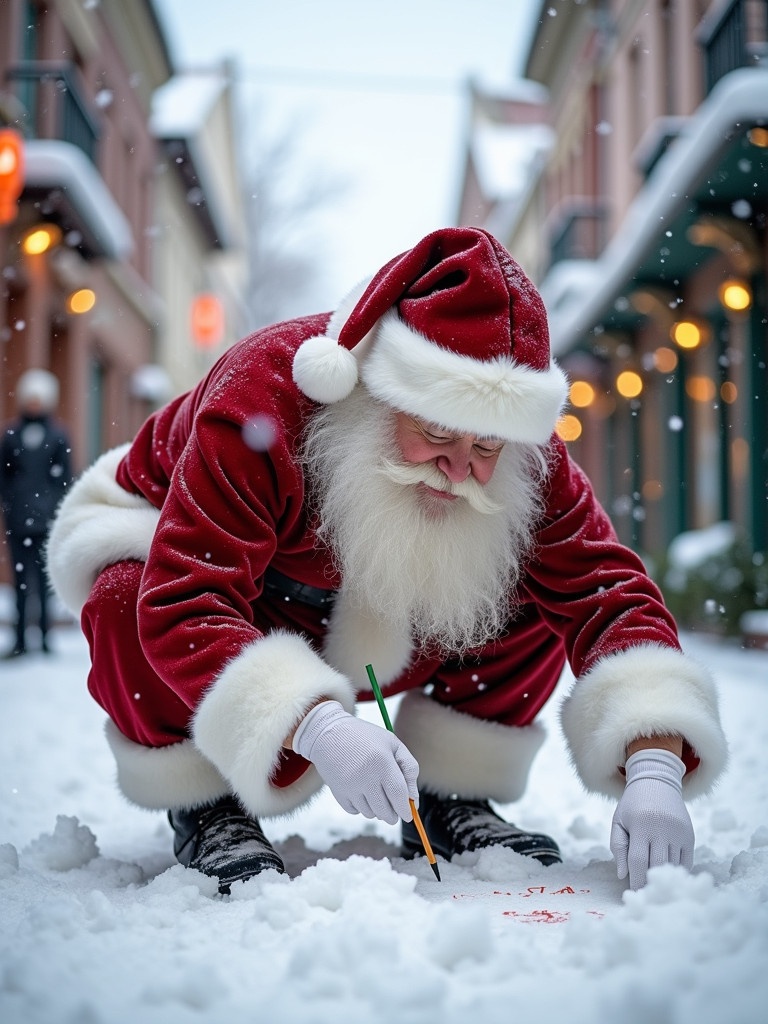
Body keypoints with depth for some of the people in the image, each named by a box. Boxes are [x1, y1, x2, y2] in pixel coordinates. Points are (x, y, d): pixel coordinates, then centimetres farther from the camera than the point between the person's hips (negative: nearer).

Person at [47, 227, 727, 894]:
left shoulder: (524, 457, -24)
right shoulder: (261, 393, -38)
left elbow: (606, 589, -27)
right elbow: (182, 604, -45)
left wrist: (654, 769, -43)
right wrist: (317, 727, -61)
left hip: (365, 638, 3)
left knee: (543, 588, -18)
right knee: (126, 606, -37)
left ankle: (449, 798, -3)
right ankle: (203, 805, -12)